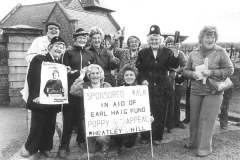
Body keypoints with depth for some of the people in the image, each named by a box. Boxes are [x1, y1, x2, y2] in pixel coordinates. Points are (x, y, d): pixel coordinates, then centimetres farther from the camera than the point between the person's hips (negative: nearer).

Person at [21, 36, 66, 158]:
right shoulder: (39, 59, -4)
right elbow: (32, 78, -11)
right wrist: (35, 96, -17)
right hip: (40, 100, -5)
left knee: (50, 126, 11)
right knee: (37, 126, 3)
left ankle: (45, 148, 27)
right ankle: (30, 148, 23)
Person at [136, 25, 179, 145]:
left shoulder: (167, 52, 4)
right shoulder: (143, 53, 5)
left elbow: (175, 66, -7)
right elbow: (139, 69, 1)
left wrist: (176, 56, -25)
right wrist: (143, 80, -14)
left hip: (162, 86, 0)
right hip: (147, 86, 0)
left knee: (160, 112, 5)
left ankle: (157, 137, 19)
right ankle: (145, 136, 18)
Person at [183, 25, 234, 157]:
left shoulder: (221, 52, -7)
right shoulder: (194, 53, 3)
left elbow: (229, 70, -7)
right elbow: (185, 71, 8)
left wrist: (211, 73, -19)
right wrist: (193, 74, -14)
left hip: (213, 92, -4)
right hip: (195, 92, 4)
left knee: (206, 120, 0)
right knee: (194, 119, 14)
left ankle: (204, 148, 14)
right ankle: (193, 142, 35)